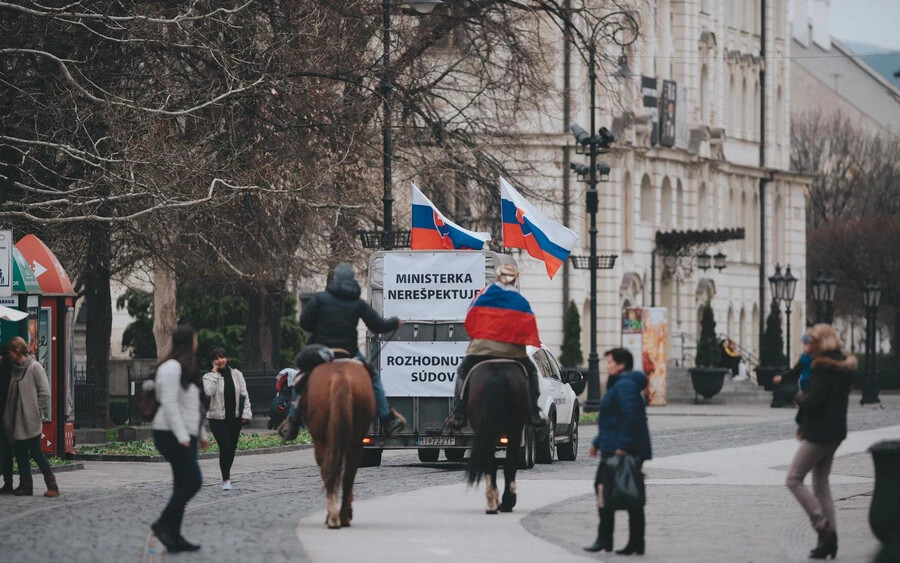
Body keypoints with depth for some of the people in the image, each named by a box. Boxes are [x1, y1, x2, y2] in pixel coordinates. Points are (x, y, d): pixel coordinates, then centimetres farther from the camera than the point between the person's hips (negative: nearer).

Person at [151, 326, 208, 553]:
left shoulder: (186, 368, 18)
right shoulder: (172, 367, -14)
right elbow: (169, 403, -21)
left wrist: (201, 434, 23)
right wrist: (181, 436, -25)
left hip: (185, 434, 10)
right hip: (171, 434, -10)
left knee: (183, 484, 7)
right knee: (193, 481, -13)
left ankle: (174, 536, 7)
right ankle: (163, 524, -6)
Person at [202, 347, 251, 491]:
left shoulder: (236, 374, 7)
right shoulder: (209, 377, -2)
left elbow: (244, 394, 8)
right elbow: (209, 391, -22)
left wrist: (246, 413, 0)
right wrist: (215, 374, -15)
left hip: (235, 417, 4)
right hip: (218, 418, -4)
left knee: (232, 448, 10)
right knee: (225, 447, -16)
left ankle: (227, 475, 28)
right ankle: (226, 479, -12)